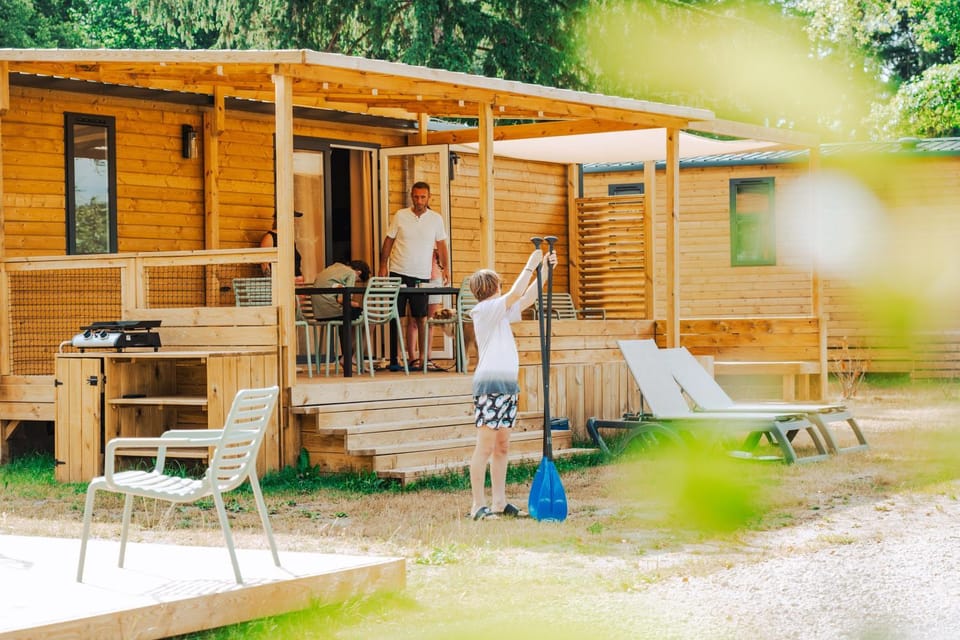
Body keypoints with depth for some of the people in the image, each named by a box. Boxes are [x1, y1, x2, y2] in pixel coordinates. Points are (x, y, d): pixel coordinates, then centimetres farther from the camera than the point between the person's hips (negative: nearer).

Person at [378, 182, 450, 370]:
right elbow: (388, 241, 6)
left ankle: (412, 357, 9)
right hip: (398, 273, -1)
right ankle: (393, 359, 2)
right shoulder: (400, 216, 1)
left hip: (421, 276, 1)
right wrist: (383, 266, 0)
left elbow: (441, 245, 10)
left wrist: (445, 267, 0)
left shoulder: (436, 219, 4)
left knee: (419, 317, 1)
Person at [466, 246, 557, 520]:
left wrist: (544, 270, 14)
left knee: (502, 447, 9)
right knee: (485, 447, -9)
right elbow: (516, 294, -17)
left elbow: (527, 298, 22)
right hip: (490, 384, -9)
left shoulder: (500, 313, 19)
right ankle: (478, 505, -9)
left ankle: (499, 502, 13)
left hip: (507, 385, 9)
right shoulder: (484, 310, -6)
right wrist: (531, 265, -8)